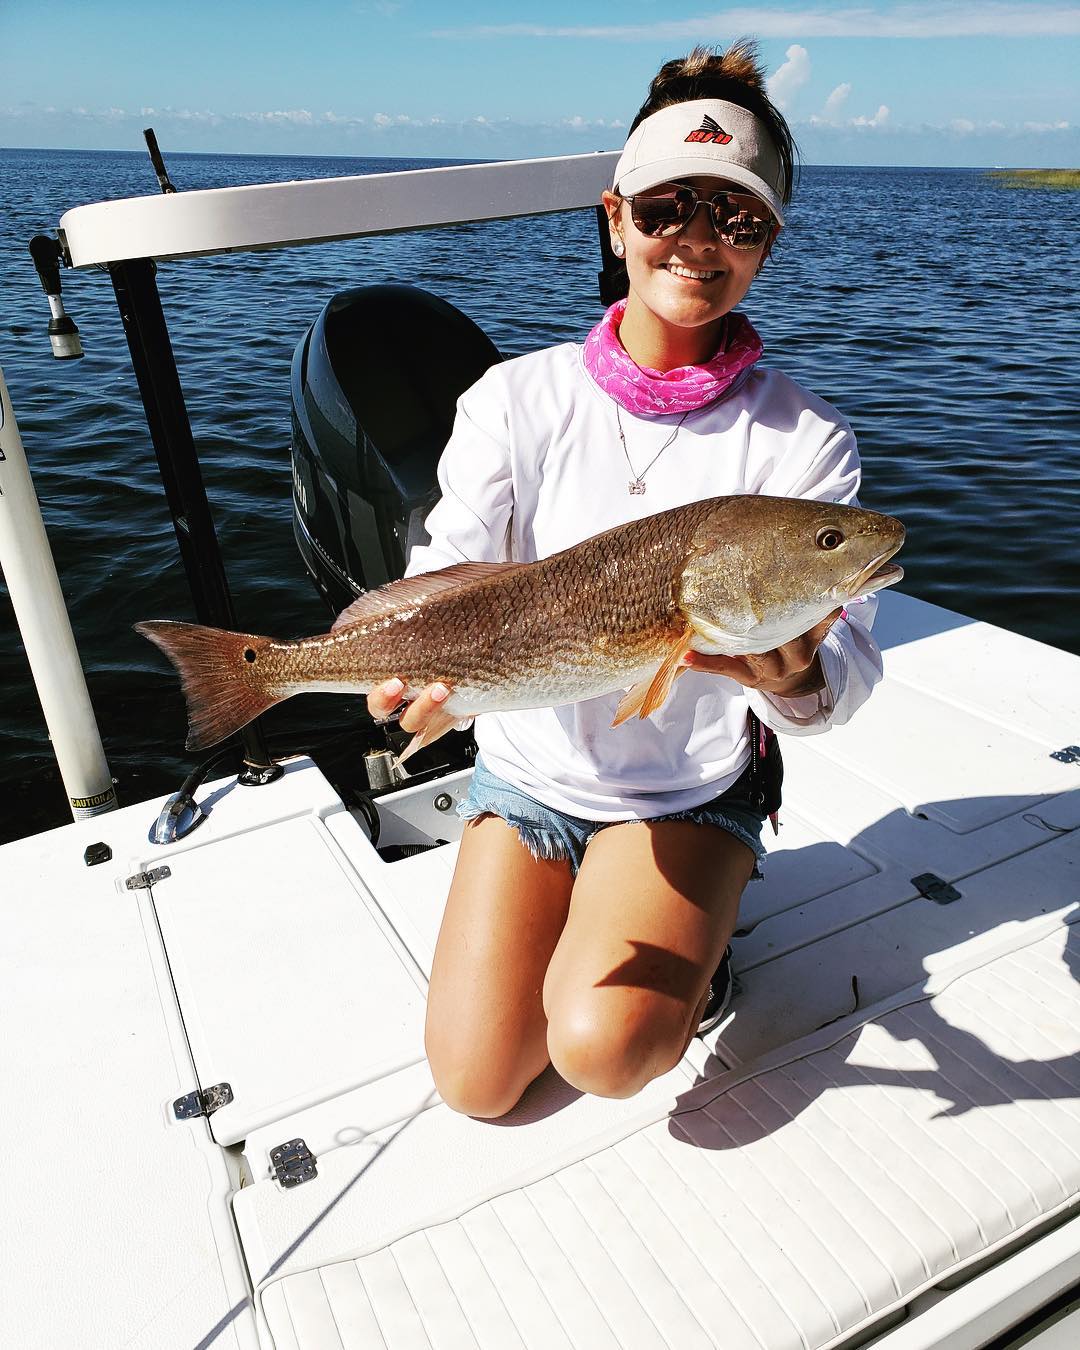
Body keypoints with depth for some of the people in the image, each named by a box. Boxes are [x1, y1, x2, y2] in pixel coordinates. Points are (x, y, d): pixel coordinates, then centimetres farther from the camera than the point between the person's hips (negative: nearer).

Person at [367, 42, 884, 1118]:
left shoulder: (803, 440, -12)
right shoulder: (519, 398, -9)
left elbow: (848, 671, -17)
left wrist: (796, 679, -41)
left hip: (691, 796, -1)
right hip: (530, 772, 2)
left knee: (603, 1050, -20)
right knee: (476, 1081, 0)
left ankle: (692, 938, 13)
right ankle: (561, 914, 27)